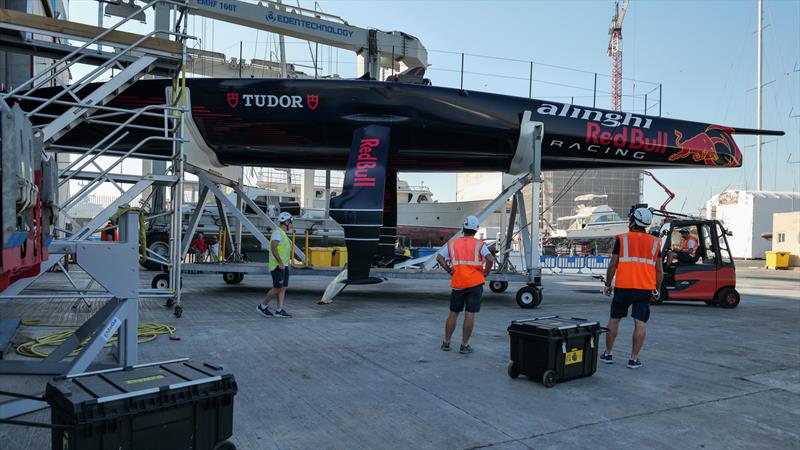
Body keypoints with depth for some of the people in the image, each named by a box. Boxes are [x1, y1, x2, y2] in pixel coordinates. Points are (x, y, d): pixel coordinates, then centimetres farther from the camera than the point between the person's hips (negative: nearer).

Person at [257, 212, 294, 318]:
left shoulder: (283, 234, 19)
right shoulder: (277, 232, -11)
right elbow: (273, 248, -22)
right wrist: (280, 263, -25)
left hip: (283, 265, 10)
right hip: (278, 265, -10)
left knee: (283, 288, 4)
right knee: (277, 288, -8)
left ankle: (279, 310, 3)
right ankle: (263, 306, 4)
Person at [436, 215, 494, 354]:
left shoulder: (453, 243, 7)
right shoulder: (479, 245, 0)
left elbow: (439, 257, -3)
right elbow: (490, 259, -15)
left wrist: (449, 270, 3)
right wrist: (485, 273, -3)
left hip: (457, 284, 2)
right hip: (475, 284, -2)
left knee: (453, 313, 14)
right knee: (470, 315, 3)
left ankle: (446, 342, 21)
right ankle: (464, 345, 6)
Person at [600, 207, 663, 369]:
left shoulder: (622, 239, -1)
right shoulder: (655, 242, 8)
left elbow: (613, 265, -3)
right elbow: (659, 270, 8)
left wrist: (608, 284, 7)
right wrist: (658, 290, 17)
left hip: (623, 287, -1)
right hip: (645, 289, 1)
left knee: (614, 319, 12)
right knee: (640, 323, 1)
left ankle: (608, 354, 19)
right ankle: (634, 359, 0)